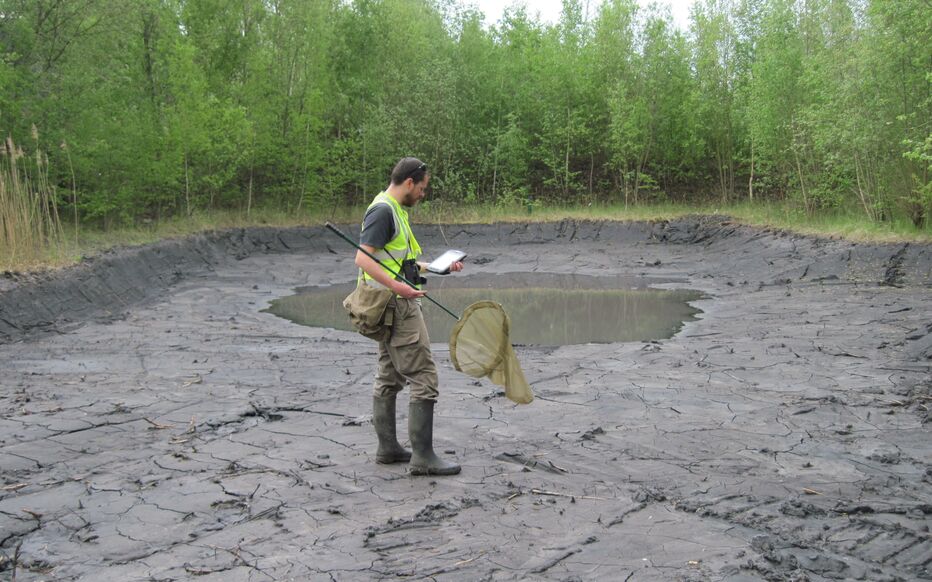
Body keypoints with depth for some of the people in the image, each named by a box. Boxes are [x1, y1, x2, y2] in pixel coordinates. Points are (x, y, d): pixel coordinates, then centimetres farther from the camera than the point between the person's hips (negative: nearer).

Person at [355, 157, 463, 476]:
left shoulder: (394, 210, 17)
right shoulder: (383, 210, -15)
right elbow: (363, 258, -22)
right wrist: (398, 287, -31)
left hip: (392, 308, 11)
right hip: (398, 306, -11)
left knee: (389, 377, 14)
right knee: (424, 378, -9)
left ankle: (387, 447, 23)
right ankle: (423, 456, -6)